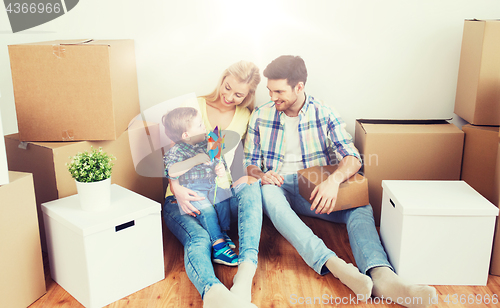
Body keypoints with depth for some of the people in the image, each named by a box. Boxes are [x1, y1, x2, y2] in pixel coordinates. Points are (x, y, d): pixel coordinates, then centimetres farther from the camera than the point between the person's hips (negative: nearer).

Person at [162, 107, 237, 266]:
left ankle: (223, 233, -7)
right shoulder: (176, 151, -9)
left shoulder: (207, 143, 11)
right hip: (191, 191, -6)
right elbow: (171, 172, -25)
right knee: (206, 209, -28)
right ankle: (218, 246, -25)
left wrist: (221, 168, -4)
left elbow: (217, 160, 22)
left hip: (211, 186, 6)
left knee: (223, 196, -21)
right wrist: (194, 160, -27)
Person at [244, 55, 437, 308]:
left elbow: (353, 157, -7)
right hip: (279, 186, 0)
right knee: (267, 192, -38)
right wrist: (260, 175, -16)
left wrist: (335, 179, -29)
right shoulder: (261, 116, 6)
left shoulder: (324, 114, 3)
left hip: (316, 190, 1)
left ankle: (381, 276, -52)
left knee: (361, 208, -28)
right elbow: (249, 163, 9)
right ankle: (332, 263, -52)